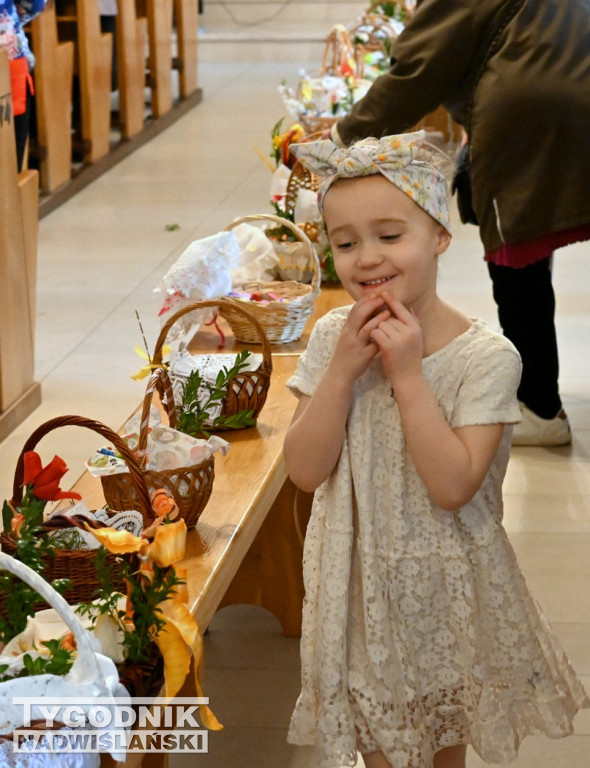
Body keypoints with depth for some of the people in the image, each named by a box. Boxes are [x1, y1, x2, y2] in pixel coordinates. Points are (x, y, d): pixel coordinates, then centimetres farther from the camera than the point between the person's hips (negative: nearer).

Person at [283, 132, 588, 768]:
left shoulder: (486, 358, -19)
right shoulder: (332, 338, -8)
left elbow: (453, 487, -26)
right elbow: (305, 471, -12)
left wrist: (408, 373, -27)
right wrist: (343, 369, -22)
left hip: (447, 591, -2)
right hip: (360, 588, 2)